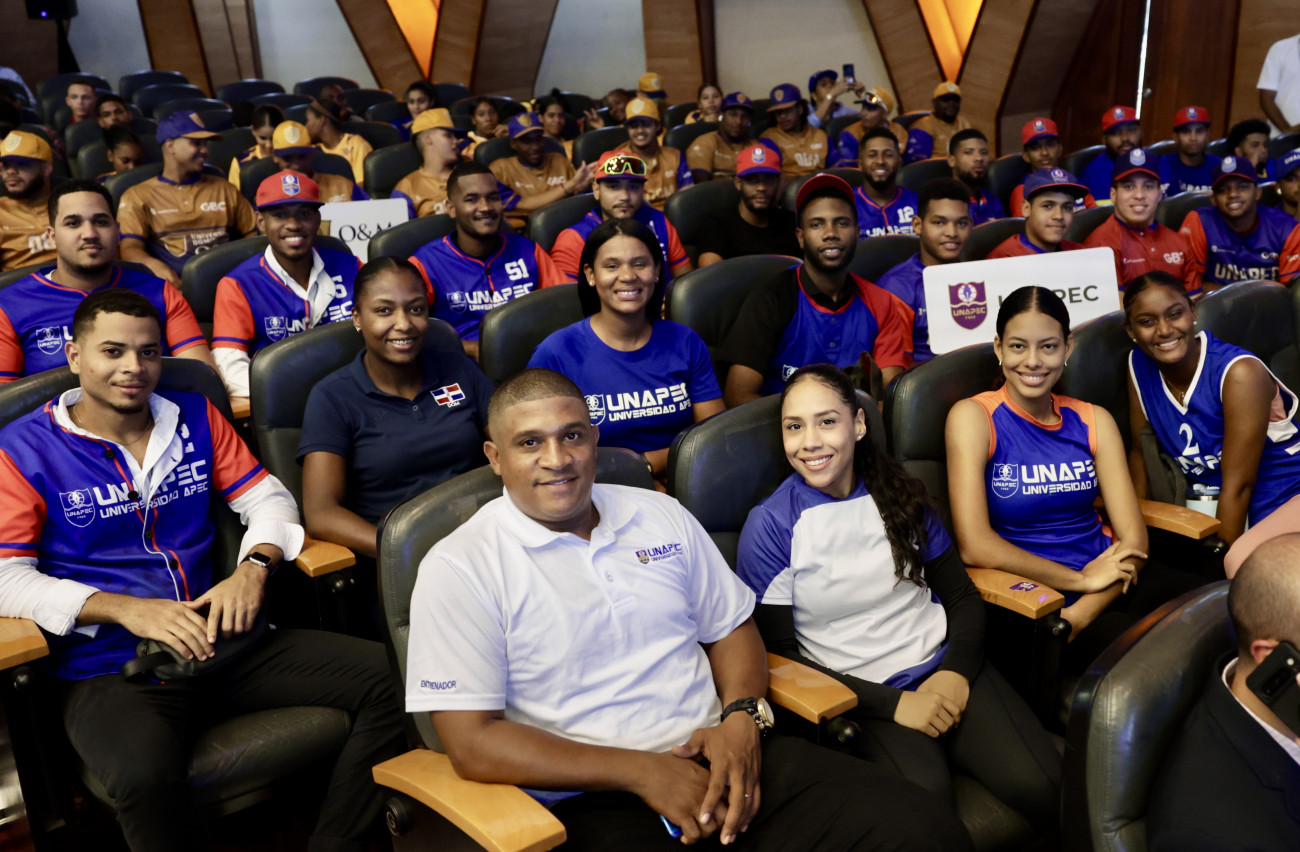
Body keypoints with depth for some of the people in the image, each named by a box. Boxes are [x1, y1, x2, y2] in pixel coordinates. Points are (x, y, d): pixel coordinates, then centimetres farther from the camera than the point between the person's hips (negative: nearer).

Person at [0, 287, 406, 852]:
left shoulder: (195, 417, 14)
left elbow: (268, 498, 13)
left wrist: (254, 568, -9)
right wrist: (127, 609, -18)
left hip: (220, 639, 5)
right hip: (106, 668, -4)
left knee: (387, 679, -14)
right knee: (146, 775, -39)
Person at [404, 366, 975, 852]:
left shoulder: (660, 515, 12)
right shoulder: (458, 568, -5)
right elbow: (472, 744, -10)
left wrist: (742, 719, -4)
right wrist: (642, 772, -15)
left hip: (719, 758, 4)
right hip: (592, 799, -3)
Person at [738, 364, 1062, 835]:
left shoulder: (901, 495, 7)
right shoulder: (769, 527, -5)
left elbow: (963, 597, 13)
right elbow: (781, 656, -6)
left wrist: (956, 671, -7)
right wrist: (892, 703, -13)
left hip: (944, 668, 4)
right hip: (861, 694, -4)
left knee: (1044, 786, -20)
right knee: (928, 803, -33)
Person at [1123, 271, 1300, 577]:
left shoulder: (1240, 372, -18)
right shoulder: (1138, 366, -3)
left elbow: (1237, 485, -17)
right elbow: (1139, 452, 6)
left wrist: (1222, 560, -15)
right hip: (1212, 507, 5)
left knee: (1244, 563, -35)